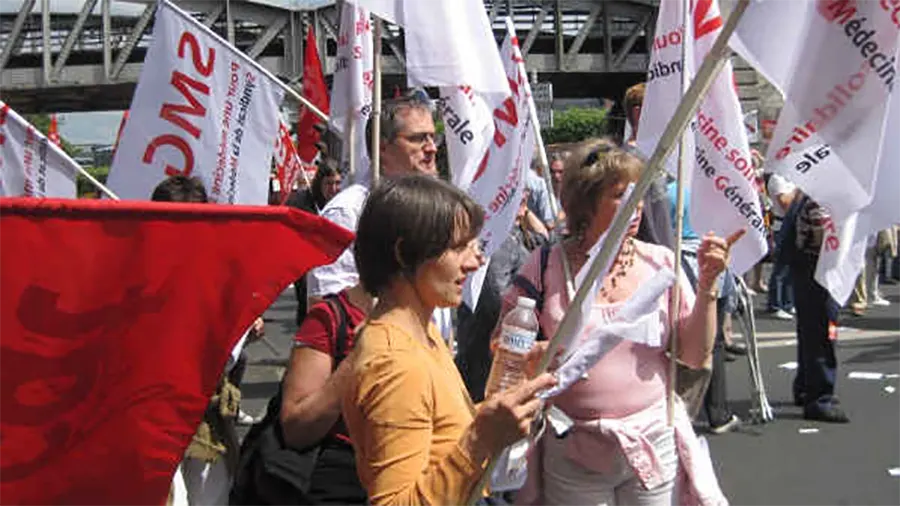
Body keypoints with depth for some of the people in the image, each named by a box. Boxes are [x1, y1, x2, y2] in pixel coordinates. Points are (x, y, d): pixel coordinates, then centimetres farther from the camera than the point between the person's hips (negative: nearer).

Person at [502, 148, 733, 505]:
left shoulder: (660, 262, -1)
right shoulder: (546, 265, -6)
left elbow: (695, 356, 0)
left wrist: (707, 284, -10)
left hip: (655, 444, 2)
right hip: (573, 453, -1)